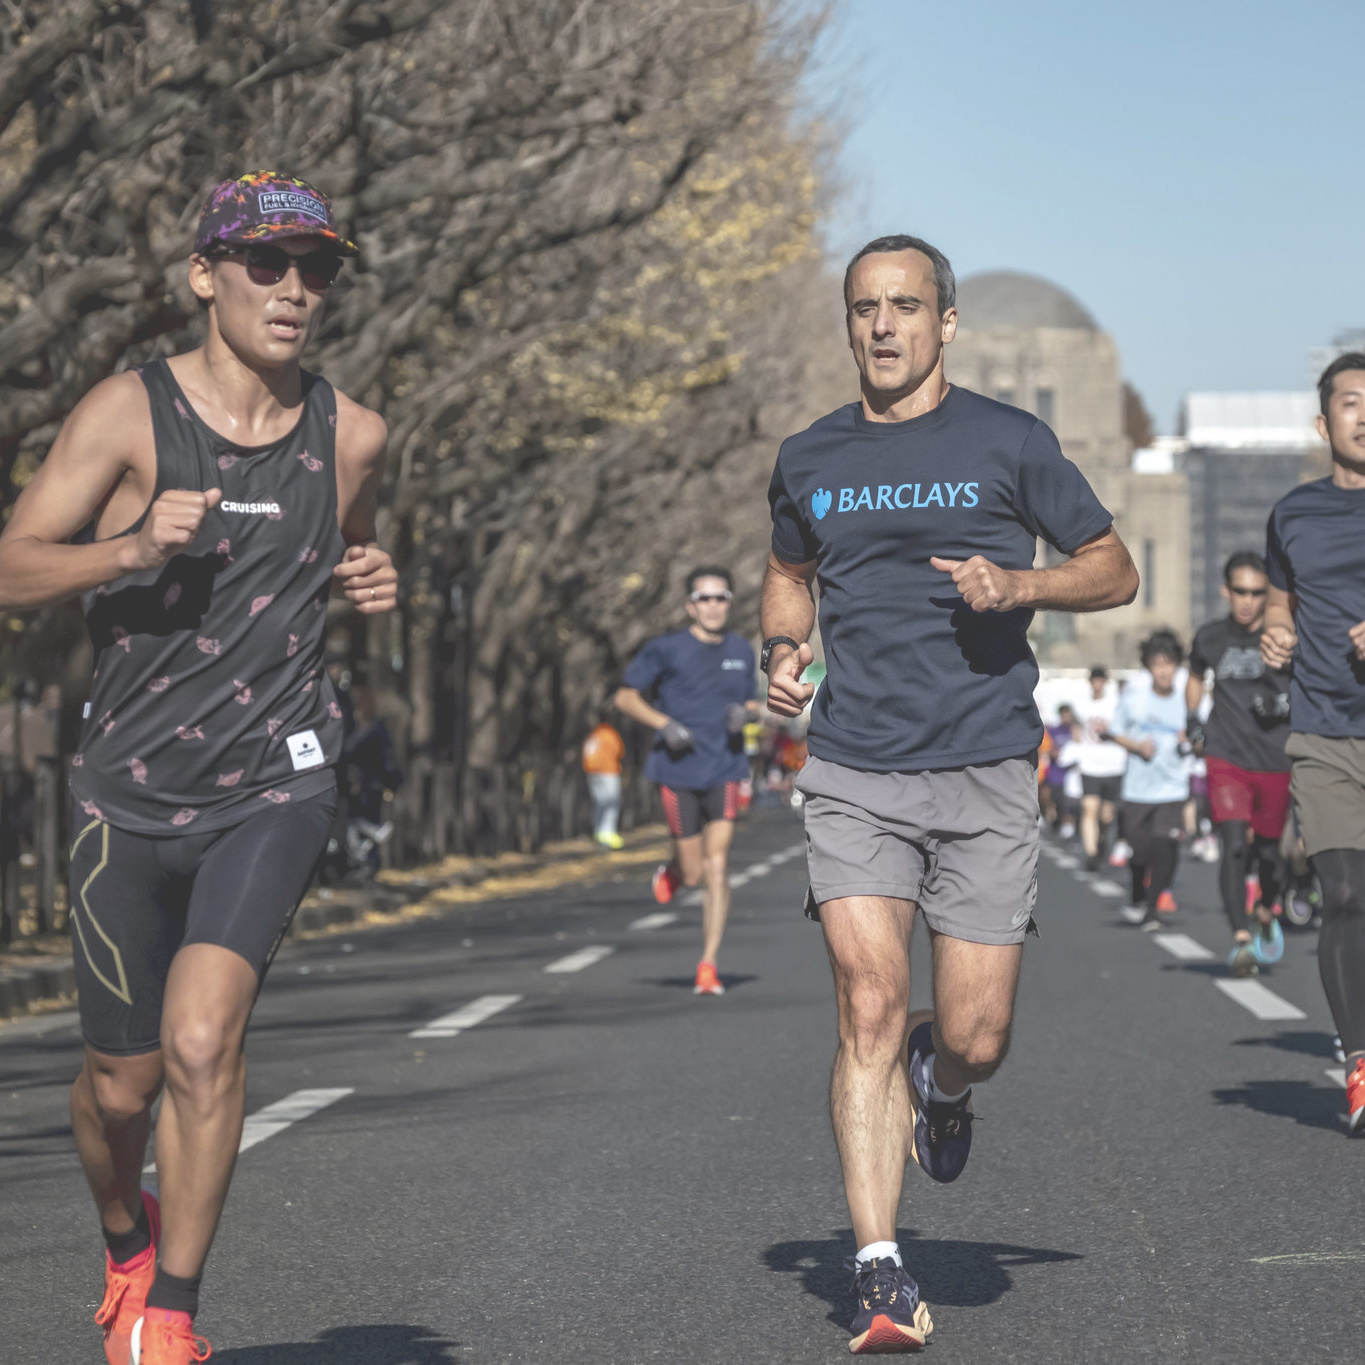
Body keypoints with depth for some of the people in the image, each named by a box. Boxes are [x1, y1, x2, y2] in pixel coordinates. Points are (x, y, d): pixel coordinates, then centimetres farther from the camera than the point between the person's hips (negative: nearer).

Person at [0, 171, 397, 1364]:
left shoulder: (351, 435, 4)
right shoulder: (128, 414, -6)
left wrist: (373, 582, 2)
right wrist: (131, 548, -23)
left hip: (276, 784, 0)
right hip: (132, 793, 0)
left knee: (203, 1039, -20)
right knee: (122, 1084, 9)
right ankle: (127, 1241, 43)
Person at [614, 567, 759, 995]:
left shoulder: (741, 651, 8)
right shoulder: (667, 649, -3)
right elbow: (625, 697, 1)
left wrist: (744, 712, -3)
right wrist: (663, 724, -14)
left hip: (724, 771, 2)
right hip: (679, 771, -2)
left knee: (717, 868, -10)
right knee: (694, 873, 3)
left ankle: (708, 965, -5)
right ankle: (672, 871, 42)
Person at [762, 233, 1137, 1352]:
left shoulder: (1008, 442, 2)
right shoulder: (809, 461, 11)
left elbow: (1115, 570, 8)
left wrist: (1018, 585, -11)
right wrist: (782, 649, 7)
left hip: (987, 769, -1)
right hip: (855, 772, 1)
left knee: (976, 1037, -2)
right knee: (869, 1005, -13)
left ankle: (942, 1083, 37)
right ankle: (881, 1274, -11)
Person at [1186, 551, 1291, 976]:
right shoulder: (1210, 637, 3)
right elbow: (1196, 677, 25)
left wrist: (1287, 704, -15)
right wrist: (1192, 719, 10)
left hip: (1275, 761, 0)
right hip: (1225, 759, 0)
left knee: (1267, 851, 10)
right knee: (1233, 845, -17)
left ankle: (1266, 910, 42)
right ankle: (1240, 939, -19)